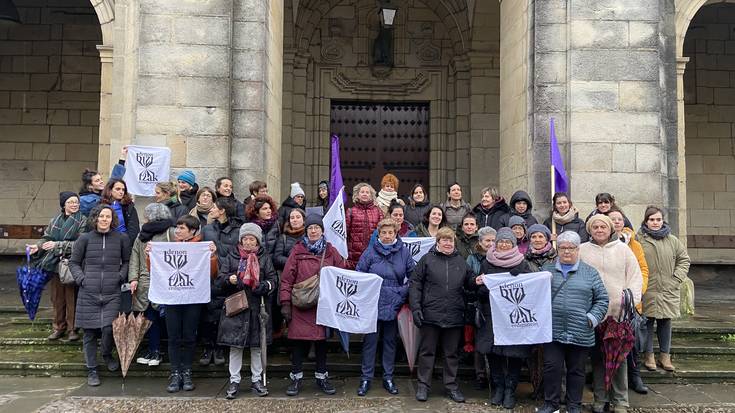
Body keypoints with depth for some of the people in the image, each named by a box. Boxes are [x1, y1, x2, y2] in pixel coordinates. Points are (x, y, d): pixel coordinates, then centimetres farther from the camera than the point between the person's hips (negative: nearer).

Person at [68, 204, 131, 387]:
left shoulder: (121, 238, 4)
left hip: (112, 293, -1)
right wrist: (81, 278, -2)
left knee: (108, 328, -12)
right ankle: (91, 370, 21)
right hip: (88, 293, 1)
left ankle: (107, 355, 22)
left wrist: (121, 276, -2)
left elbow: (127, 261, 14)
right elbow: (73, 262, 12)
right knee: (90, 332, 6)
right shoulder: (85, 238, 4)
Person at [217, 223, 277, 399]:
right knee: (235, 345, 2)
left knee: (257, 345, 8)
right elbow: (218, 281, 3)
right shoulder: (231, 257, 7)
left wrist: (264, 285, -19)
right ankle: (234, 381, 14)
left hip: (257, 308, 0)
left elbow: (272, 280, 2)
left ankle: (256, 380, 20)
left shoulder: (265, 258, 8)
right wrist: (228, 279, -18)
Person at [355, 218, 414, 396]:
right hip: (373, 304, -1)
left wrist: (404, 293, -4)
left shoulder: (404, 252, 1)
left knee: (390, 340, 12)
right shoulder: (371, 251, -3)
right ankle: (366, 378, 15)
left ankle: (388, 378, 24)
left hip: (394, 305, 2)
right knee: (370, 340, 4)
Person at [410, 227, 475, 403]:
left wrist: (477, 281, -6)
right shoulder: (427, 259, 0)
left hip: (454, 316, 3)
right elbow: (415, 284, -2)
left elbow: (469, 282, 18)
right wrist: (415, 307, -10)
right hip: (430, 314, -3)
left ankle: (451, 385, 25)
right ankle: (423, 385, 18)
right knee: (427, 351, 8)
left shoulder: (461, 261, 10)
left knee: (452, 353, 12)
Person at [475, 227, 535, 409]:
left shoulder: (523, 263, 6)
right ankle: (498, 386, 21)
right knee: (493, 352, 3)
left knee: (515, 353, 0)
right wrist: (480, 284, -14)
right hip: (492, 316, 1)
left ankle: (510, 389, 16)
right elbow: (480, 289, 7)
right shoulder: (486, 263, 9)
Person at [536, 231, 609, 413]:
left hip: (580, 333, 0)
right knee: (552, 367, 1)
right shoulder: (547, 269, 9)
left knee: (576, 370, 10)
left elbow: (602, 299, 6)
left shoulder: (590, 272, 6)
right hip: (553, 330, 0)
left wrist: (592, 318, -6)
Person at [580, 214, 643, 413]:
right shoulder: (582, 250, 6)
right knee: (597, 356, 8)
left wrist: (632, 298, -6)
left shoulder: (623, 249, 7)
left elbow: (635, 275, 6)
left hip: (618, 311, 0)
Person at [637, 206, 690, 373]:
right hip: (647, 291, -3)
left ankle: (665, 355, 24)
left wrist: (677, 279, 2)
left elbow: (684, 259, 13)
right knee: (647, 322, 5)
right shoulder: (639, 240, -6)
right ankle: (649, 355, 19)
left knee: (665, 322, 11)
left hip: (668, 291, 3)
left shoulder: (672, 241, 5)